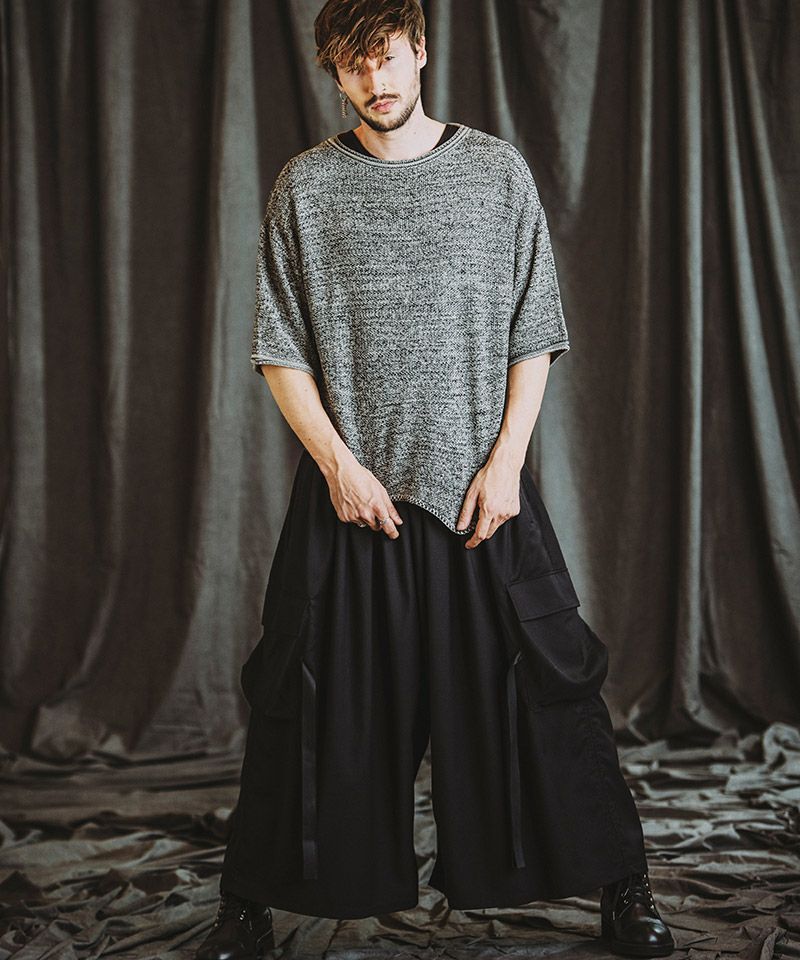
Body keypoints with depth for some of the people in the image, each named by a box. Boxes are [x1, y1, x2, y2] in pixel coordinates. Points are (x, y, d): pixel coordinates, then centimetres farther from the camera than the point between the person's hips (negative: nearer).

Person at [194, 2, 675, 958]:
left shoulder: (498, 171, 5)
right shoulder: (306, 186, 4)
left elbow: (534, 336, 4)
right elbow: (280, 349, 3)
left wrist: (506, 460, -7)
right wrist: (341, 465, -8)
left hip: (481, 483, 0)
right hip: (350, 487, 0)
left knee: (541, 691, 4)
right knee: (318, 706, 5)